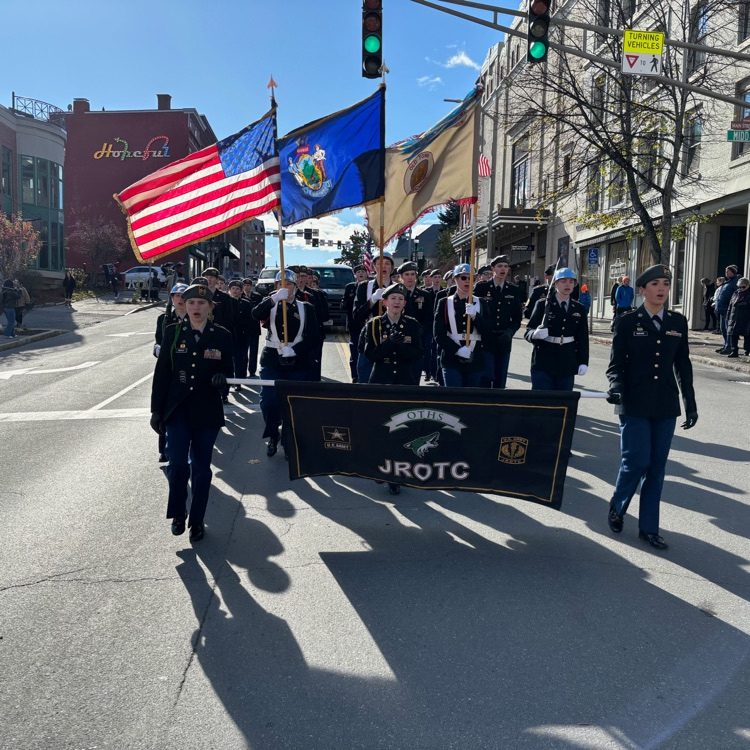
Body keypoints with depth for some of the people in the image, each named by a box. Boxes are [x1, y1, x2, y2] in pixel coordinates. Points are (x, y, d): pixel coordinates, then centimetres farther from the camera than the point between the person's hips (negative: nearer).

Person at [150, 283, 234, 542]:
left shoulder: (222, 336, 0)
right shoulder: (172, 332, 1)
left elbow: (228, 369, 8)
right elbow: (161, 372, 3)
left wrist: (221, 377, -17)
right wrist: (156, 410, 1)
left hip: (207, 412, 0)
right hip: (177, 409, 0)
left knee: (201, 467, 7)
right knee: (177, 462, -10)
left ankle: (197, 520, 24)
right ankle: (178, 513, 16)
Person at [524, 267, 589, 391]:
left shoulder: (579, 309, 10)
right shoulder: (543, 305, 0)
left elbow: (583, 338, 10)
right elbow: (528, 332, -2)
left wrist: (583, 362, 3)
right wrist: (536, 334, -26)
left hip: (567, 365, 3)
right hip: (543, 363, -3)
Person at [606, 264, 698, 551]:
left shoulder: (678, 322, 8)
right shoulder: (627, 322, -2)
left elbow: (683, 365, 12)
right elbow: (615, 364, -2)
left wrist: (690, 404, 11)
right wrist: (616, 386, -22)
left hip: (665, 406, 4)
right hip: (634, 404, -3)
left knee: (656, 467, 7)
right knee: (636, 461, -7)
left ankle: (649, 527, 18)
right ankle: (617, 509, 20)